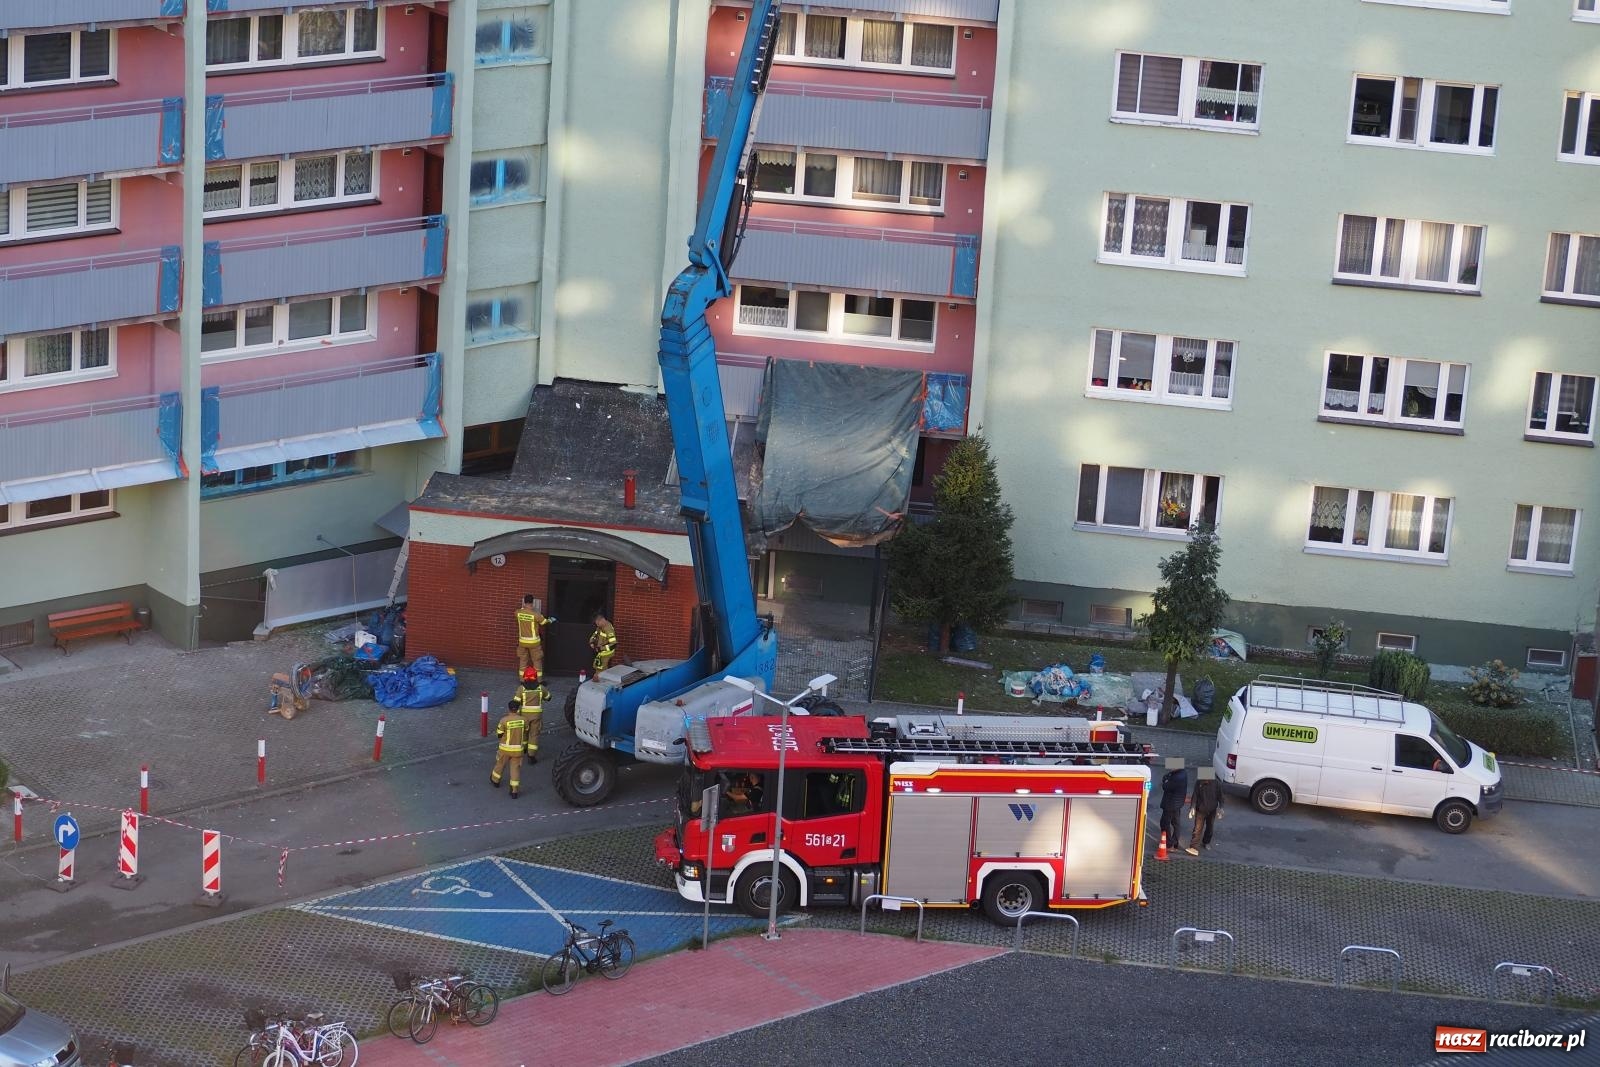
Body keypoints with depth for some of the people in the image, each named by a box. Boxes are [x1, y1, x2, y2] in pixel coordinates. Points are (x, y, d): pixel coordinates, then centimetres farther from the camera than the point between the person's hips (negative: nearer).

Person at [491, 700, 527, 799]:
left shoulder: (504, 720, -19)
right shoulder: (523, 720, -9)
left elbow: (499, 734, -11)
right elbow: (525, 733, 5)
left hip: (505, 748, -2)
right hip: (518, 749, 2)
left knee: (500, 764, 22)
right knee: (515, 768, 8)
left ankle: (495, 781, 45)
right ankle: (514, 791, 5)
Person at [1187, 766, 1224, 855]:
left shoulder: (1217, 784, -10)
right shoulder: (1199, 783, -11)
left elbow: (1220, 796, -1)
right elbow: (1195, 795, -6)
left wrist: (1220, 808, -5)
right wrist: (1193, 807, -12)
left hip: (1212, 810, 2)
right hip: (1201, 809, -2)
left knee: (1209, 827, 18)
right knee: (1198, 828, -10)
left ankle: (1206, 842, 42)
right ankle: (1194, 848, -16)